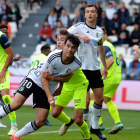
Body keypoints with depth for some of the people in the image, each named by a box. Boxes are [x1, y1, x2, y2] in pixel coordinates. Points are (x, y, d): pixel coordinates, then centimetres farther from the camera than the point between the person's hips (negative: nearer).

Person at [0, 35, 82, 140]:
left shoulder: (77, 64, -12)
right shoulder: (54, 56, -23)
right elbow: (43, 77, -17)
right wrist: (49, 96, -26)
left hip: (48, 89, 4)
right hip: (34, 79, -4)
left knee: (40, 122, -4)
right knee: (16, 104, -26)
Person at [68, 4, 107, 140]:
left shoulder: (99, 30, 9)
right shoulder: (79, 27, -8)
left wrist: (105, 66, 26)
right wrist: (79, 35, -37)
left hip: (96, 69, 6)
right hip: (83, 69, -6)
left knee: (100, 98, 7)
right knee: (86, 100, -6)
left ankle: (95, 127, 23)